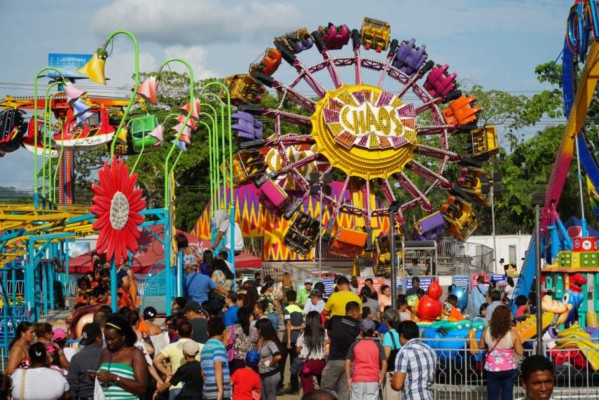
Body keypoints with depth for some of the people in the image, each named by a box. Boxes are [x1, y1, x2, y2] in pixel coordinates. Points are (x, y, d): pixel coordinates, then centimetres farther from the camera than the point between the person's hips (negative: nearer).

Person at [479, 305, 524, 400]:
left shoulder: (486, 331, -9)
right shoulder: (513, 333, -16)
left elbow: (481, 346, 7)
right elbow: (520, 352, -8)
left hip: (492, 369, 1)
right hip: (509, 369, -1)